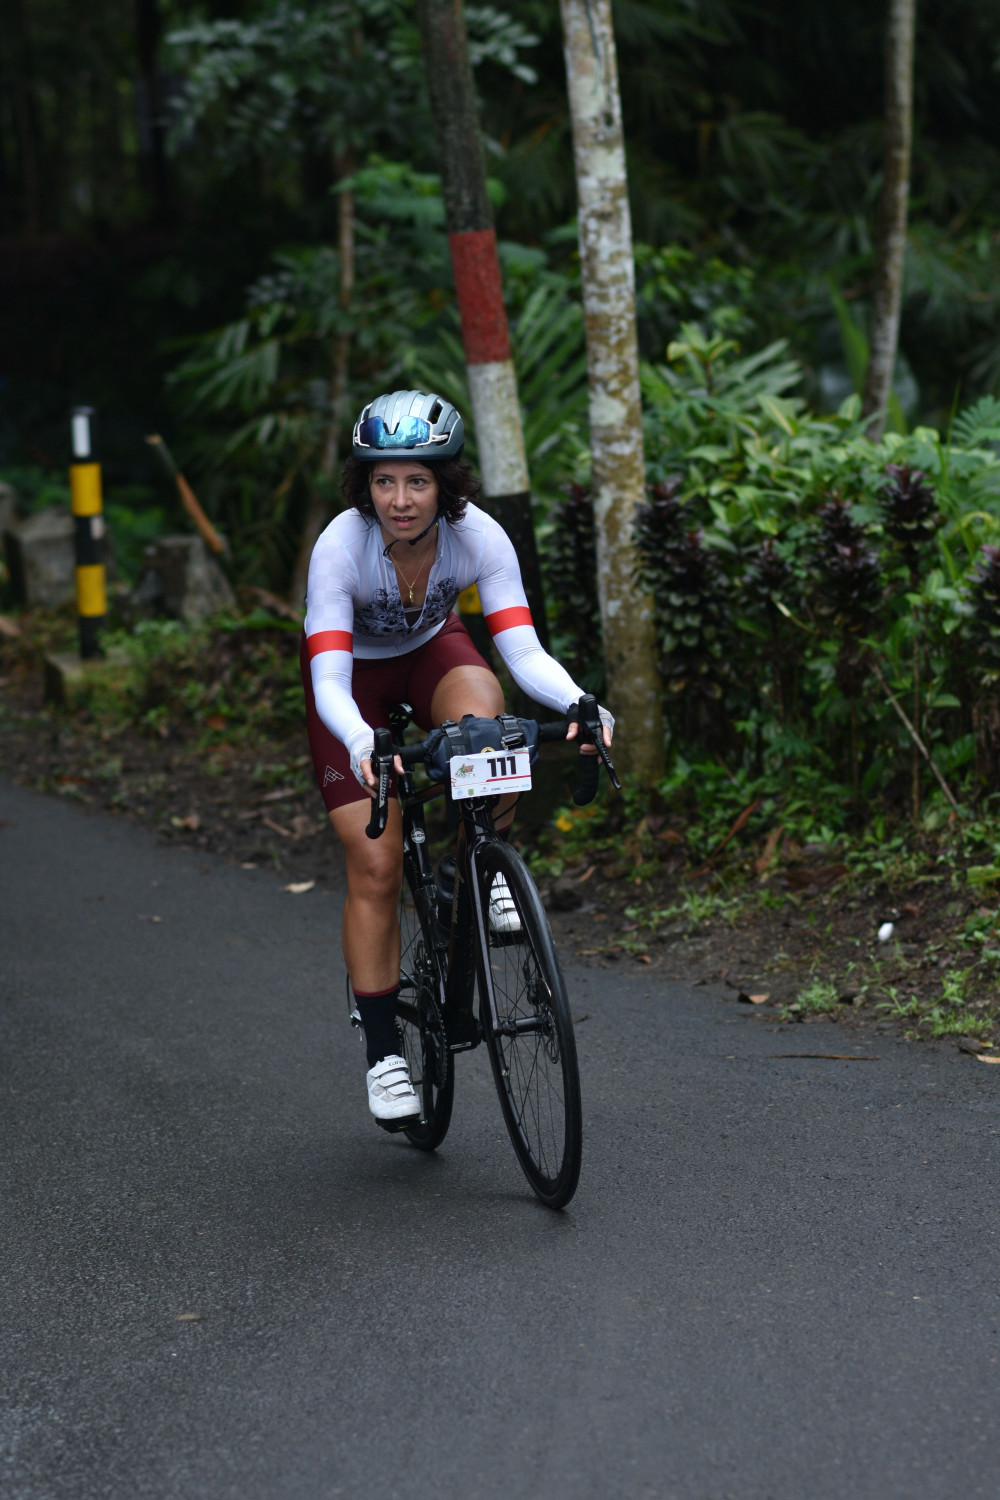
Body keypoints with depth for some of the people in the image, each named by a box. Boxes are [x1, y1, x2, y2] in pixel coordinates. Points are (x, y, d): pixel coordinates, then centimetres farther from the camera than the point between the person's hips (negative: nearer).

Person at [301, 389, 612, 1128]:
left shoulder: (479, 537, -29)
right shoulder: (340, 547, -35)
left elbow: (524, 651, -34)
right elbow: (330, 680, -40)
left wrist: (582, 705, -53)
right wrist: (361, 745, -60)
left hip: (433, 651, 2)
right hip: (354, 673, -2)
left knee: (480, 709, -36)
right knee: (376, 865, -11)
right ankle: (383, 1049, 2)